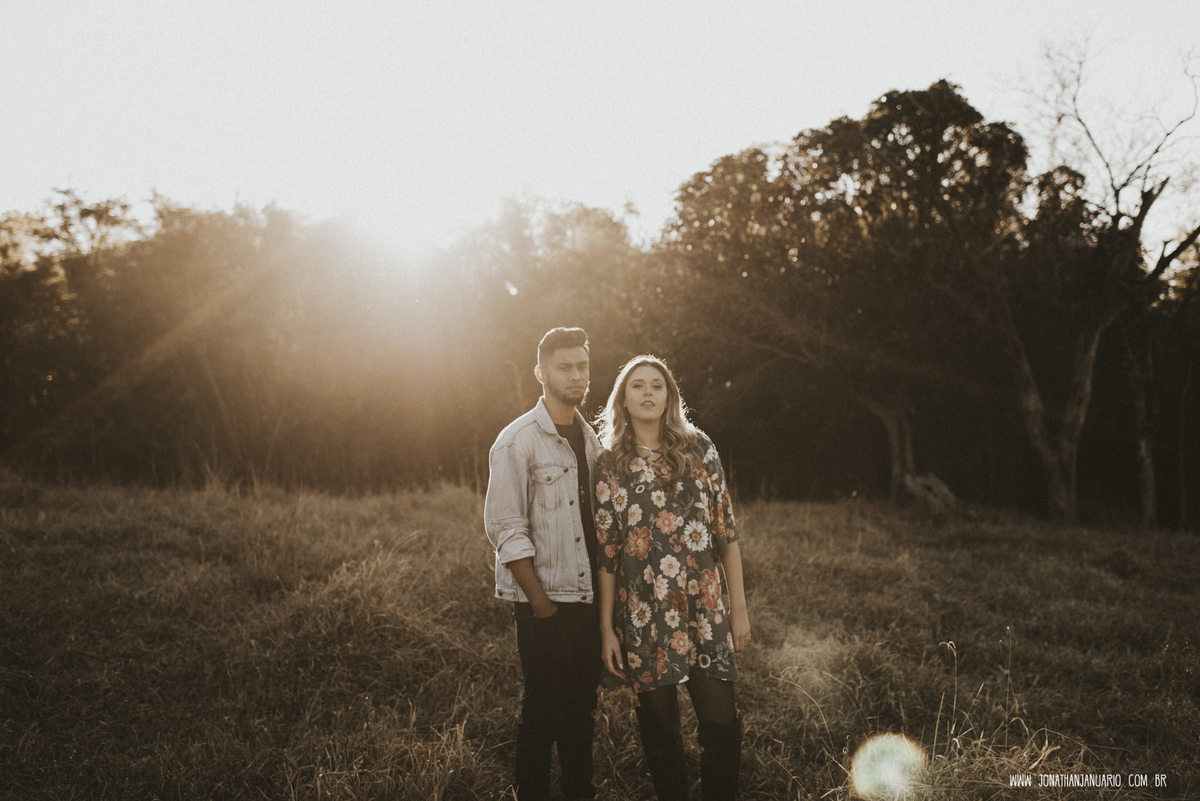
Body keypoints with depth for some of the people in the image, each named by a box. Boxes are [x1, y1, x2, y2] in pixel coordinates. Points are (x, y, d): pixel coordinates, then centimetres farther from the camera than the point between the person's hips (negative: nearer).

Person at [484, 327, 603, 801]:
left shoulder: (590, 438, 11)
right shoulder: (517, 441, -10)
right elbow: (506, 530, -13)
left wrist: (605, 591, 10)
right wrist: (541, 601, -14)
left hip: (589, 597, 6)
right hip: (545, 601, -6)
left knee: (583, 703, 14)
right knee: (544, 707, 2)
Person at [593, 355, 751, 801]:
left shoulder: (698, 448, 3)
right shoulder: (610, 465, 2)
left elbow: (726, 531, 4)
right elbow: (605, 551, 2)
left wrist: (739, 607, 2)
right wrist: (607, 629, 0)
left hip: (704, 609, 0)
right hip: (643, 615, 0)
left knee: (721, 722, -2)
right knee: (659, 722, 9)